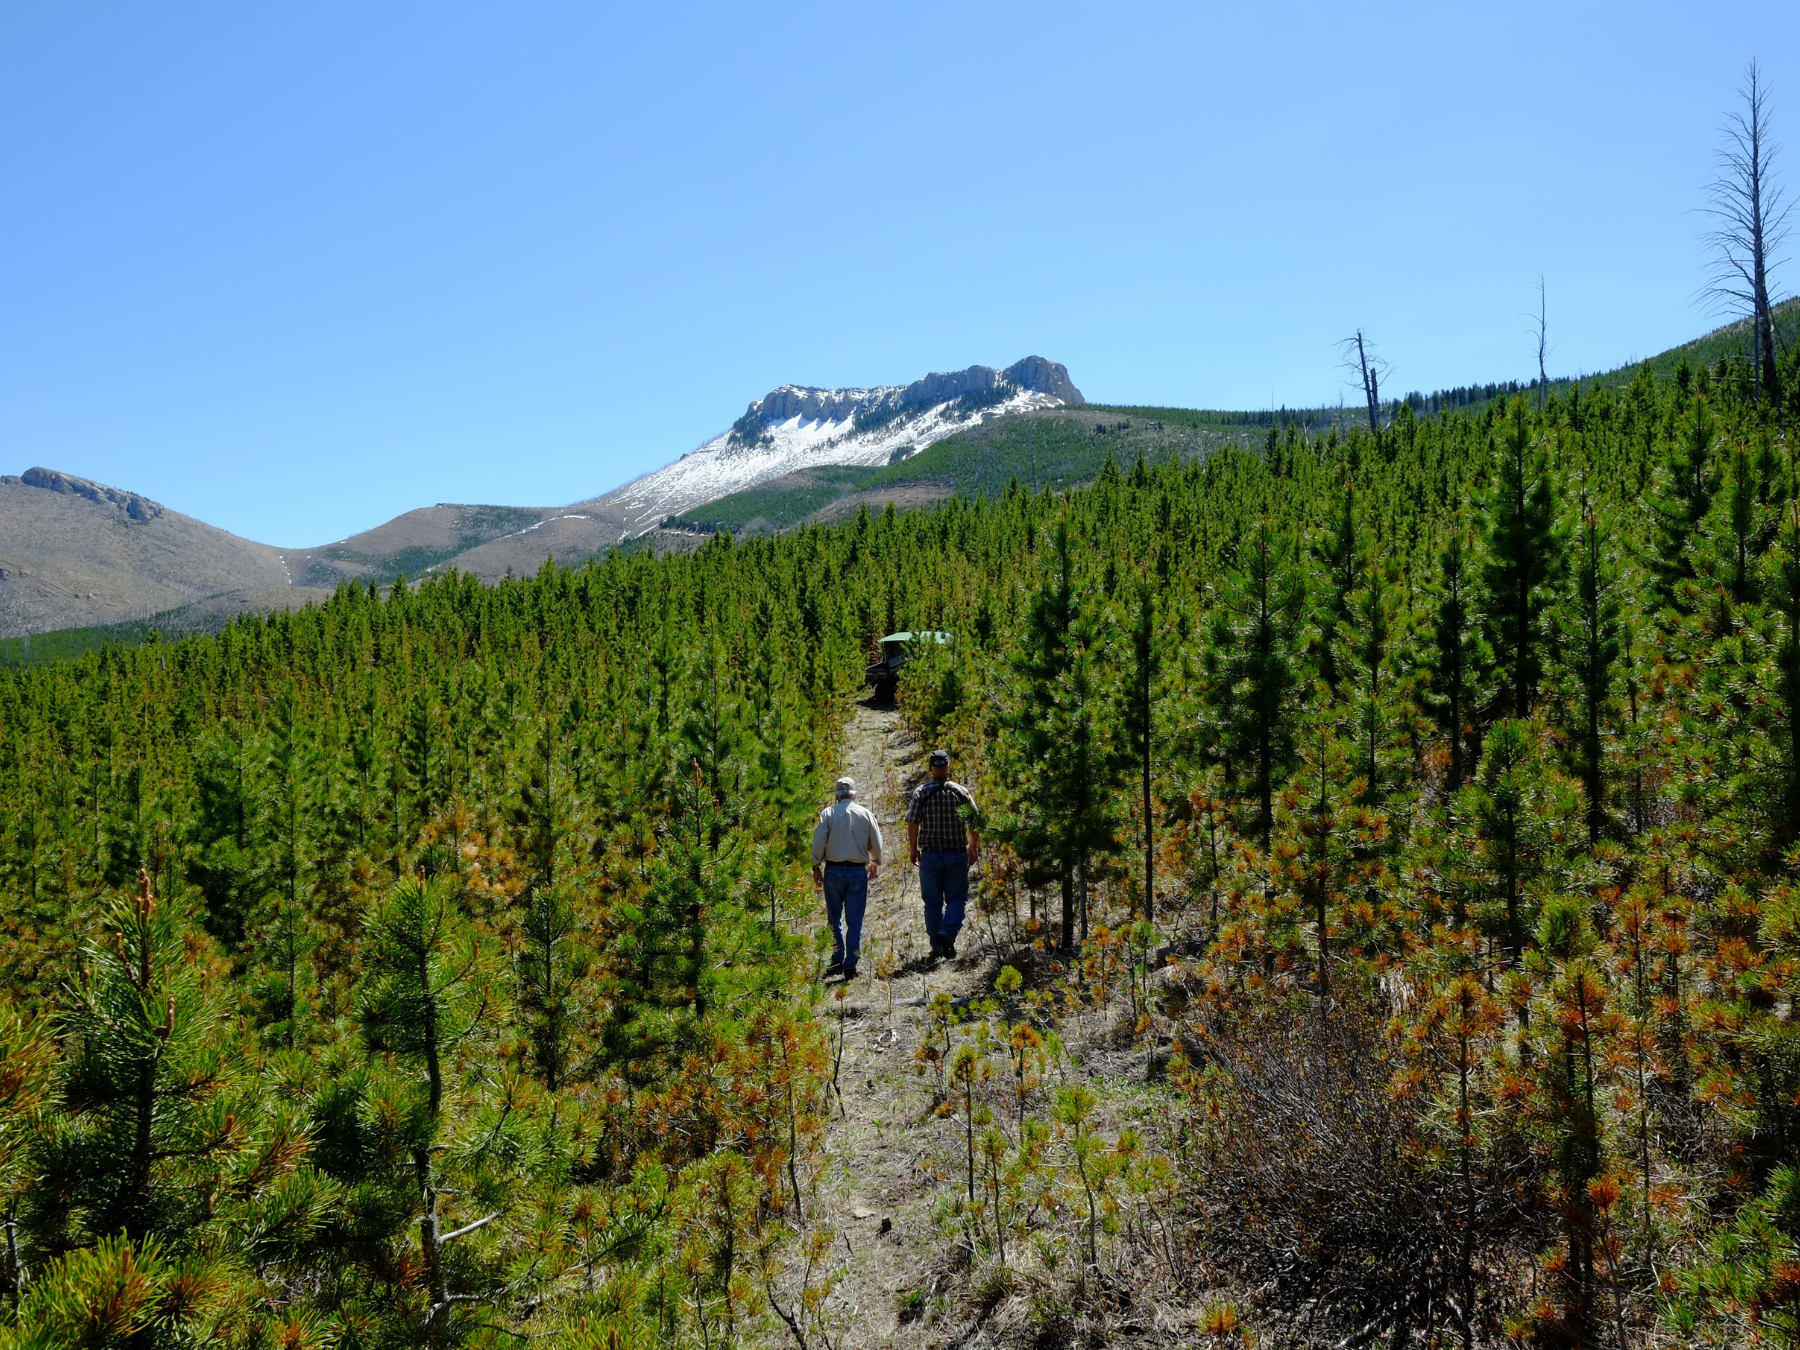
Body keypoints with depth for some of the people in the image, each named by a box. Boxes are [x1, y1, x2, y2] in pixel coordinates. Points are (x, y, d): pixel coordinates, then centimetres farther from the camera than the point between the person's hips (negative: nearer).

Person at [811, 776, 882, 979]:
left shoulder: (828, 813, -1)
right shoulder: (866, 814, 2)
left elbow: (818, 842, -5)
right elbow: (876, 844, 5)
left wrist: (816, 867, 5)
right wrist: (875, 863, 22)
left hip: (833, 871, 0)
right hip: (858, 871, 0)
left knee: (835, 919, 13)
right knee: (855, 922, 4)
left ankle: (837, 962, 13)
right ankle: (850, 966, 2)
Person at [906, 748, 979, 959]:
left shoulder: (921, 793, -5)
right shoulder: (961, 792, -3)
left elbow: (912, 824, -7)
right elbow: (973, 822, 1)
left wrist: (913, 849, 7)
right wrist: (973, 846, 16)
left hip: (930, 854, 0)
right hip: (957, 854, 0)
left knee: (933, 902, 9)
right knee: (957, 898, 8)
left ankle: (937, 945, 10)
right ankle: (948, 932, -14)